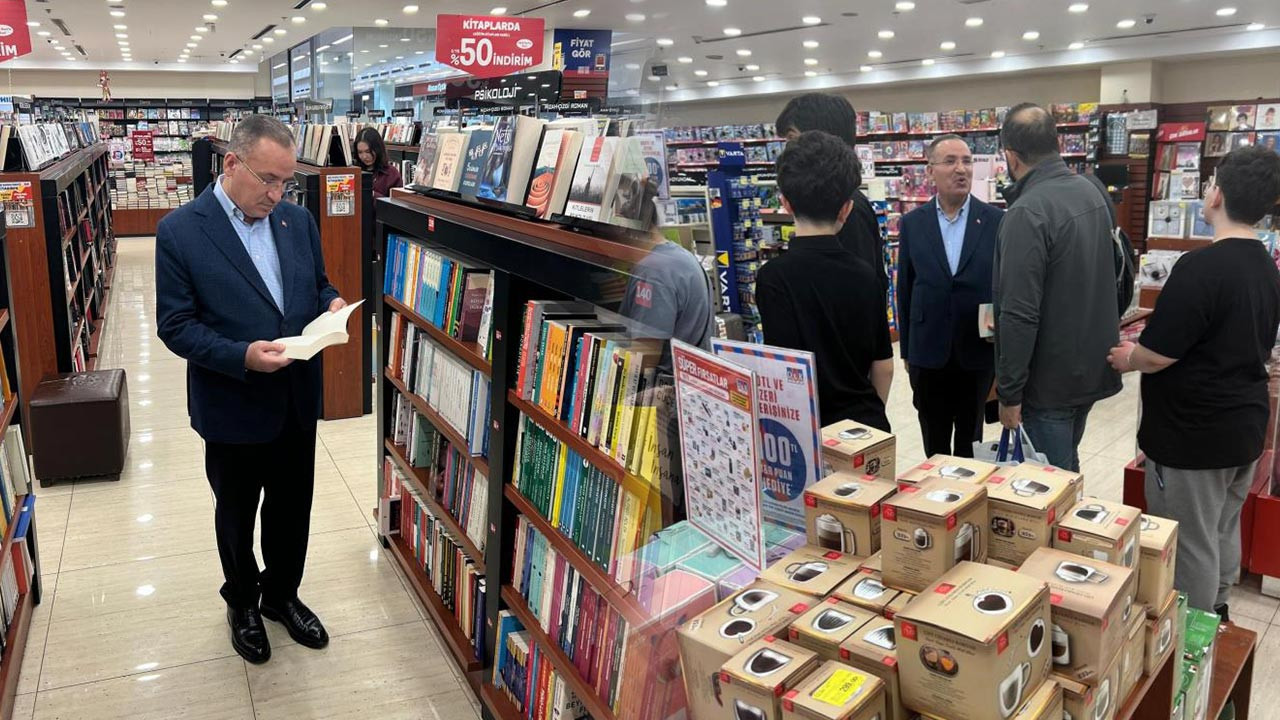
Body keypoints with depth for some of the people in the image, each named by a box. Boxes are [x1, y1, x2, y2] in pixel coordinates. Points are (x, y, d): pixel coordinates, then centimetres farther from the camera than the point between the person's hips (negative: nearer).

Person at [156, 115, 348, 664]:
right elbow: (175, 325, -14)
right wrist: (242, 356, -28)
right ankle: (242, 603, 42)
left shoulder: (298, 219, 1)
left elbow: (318, 285, 12)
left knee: (292, 510, 18)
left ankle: (281, 594, 42)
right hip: (233, 408, -4)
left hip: (297, 401, 4)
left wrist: (331, 304, -12)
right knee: (236, 516, 18)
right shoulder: (180, 231, -14)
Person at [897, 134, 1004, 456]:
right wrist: (906, 349, 7)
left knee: (970, 439, 13)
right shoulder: (912, 223, 1)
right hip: (928, 353, 1)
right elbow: (905, 289, 5)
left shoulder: (996, 220, -3)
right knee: (934, 443, 12)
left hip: (978, 351, -1)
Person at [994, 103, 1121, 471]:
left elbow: (1020, 314, -25)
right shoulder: (1091, 192, 6)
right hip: (1093, 367, 9)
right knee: (1067, 470, 23)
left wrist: (1009, 392, -18)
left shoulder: (1027, 211, -22)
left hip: (1051, 377, -8)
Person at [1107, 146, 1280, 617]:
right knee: (1224, 532, 23)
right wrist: (1145, 345, 16)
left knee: (1190, 545, 5)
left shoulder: (1201, 267, -25)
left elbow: (1158, 355, -23)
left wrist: (1127, 358, 0)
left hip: (1193, 435, -9)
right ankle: (1214, 617, 39)